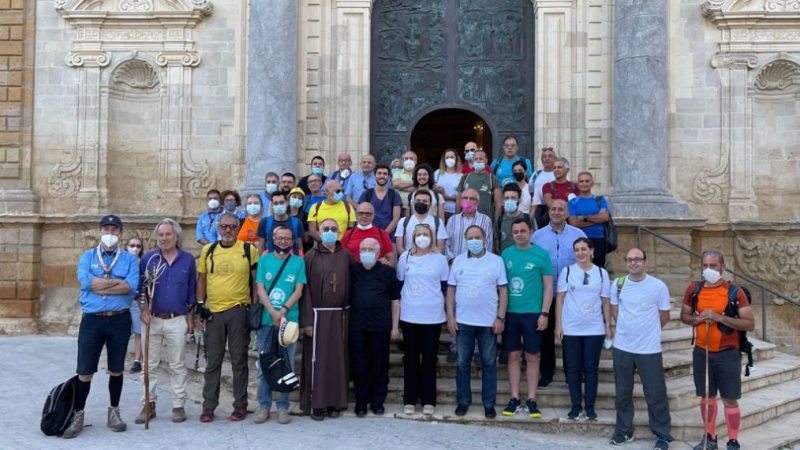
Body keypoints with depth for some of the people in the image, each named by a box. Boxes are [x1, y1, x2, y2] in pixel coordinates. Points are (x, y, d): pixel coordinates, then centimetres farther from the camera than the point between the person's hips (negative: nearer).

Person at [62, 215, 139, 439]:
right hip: (92, 320, 0)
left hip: (120, 320, 0)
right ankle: (78, 415, 14)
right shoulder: (87, 256, 7)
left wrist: (99, 285, -14)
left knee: (116, 369, 10)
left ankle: (114, 412, 24)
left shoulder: (129, 258, 5)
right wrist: (118, 281, -12)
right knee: (85, 371, 1)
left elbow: (132, 286, -12)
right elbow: (85, 281, -12)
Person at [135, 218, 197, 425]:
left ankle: (178, 406, 12)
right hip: (152, 319, 1)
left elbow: (192, 290, 8)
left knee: (177, 365, 5)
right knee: (150, 365, 6)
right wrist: (144, 309, -8)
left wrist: (190, 316, 6)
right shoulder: (148, 259, 3)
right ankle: (148, 405, 15)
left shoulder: (187, 260, 3)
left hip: (177, 320, -1)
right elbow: (140, 287, 5)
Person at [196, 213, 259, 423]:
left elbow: (256, 281, 3)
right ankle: (208, 407, 15)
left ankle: (240, 405, 14)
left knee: (239, 360, 5)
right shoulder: (207, 251, 7)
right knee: (213, 361, 8)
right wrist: (200, 309, 6)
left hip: (239, 311, -2)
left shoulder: (249, 250, -1)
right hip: (213, 312, 3)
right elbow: (201, 281, 12)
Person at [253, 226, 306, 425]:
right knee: (264, 364, 5)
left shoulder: (298, 262, 5)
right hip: (266, 319, 1)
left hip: (289, 319, -1)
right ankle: (264, 405, 14)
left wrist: (283, 311, -14)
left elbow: (298, 291, 0)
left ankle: (283, 406, 11)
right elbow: (260, 289, 1)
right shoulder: (264, 260, 8)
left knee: (287, 365, 3)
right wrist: (273, 313, -12)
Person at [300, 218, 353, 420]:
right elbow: (305, 289, -3)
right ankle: (316, 403, 7)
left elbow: (352, 285, 6)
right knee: (317, 359, 0)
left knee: (338, 359, 5)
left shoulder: (346, 256, 7)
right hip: (318, 314, -2)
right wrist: (307, 320, -10)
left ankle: (335, 402, 14)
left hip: (340, 315, 2)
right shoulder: (311, 256, 1)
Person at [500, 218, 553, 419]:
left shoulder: (541, 254, -3)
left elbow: (548, 286, -1)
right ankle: (514, 399, 16)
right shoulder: (506, 254, 5)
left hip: (532, 313, -2)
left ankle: (531, 400, 13)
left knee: (532, 357, 5)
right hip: (510, 313, 2)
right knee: (513, 356, 8)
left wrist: (544, 313, -7)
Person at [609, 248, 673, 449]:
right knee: (622, 392, 13)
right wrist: (627, 329, 9)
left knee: (655, 394, 3)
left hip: (649, 348, -3)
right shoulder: (617, 284, 0)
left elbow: (664, 316, 0)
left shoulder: (658, 286, -9)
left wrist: (648, 332, 8)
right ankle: (623, 431, 28)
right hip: (622, 347, 3)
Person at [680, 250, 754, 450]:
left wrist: (720, 317, -22)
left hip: (728, 354, -3)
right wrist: (698, 318, -11)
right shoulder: (694, 289, 2)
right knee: (706, 396, 13)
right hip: (701, 352, 4)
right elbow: (684, 316, 12)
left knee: (730, 399, 3)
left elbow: (750, 324, -12)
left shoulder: (735, 292, -10)